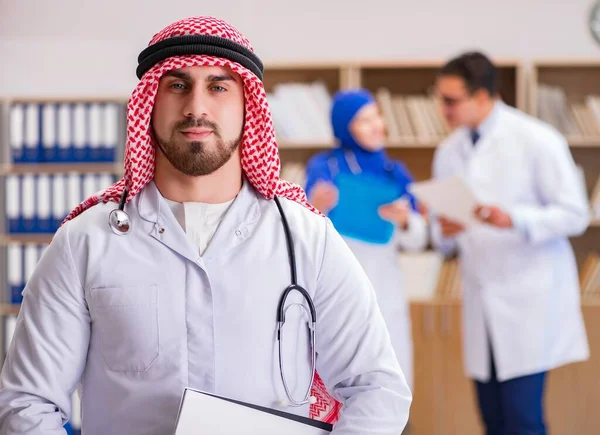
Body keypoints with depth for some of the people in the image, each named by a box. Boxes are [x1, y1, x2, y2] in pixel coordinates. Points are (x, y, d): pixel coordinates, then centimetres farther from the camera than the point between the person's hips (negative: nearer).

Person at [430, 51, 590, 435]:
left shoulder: (537, 140, -7)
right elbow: (443, 237, 16)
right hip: (482, 300, 6)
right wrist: (445, 231, -8)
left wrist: (514, 219, -24)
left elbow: (574, 214, -9)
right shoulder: (449, 153, 10)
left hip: (529, 301, -6)